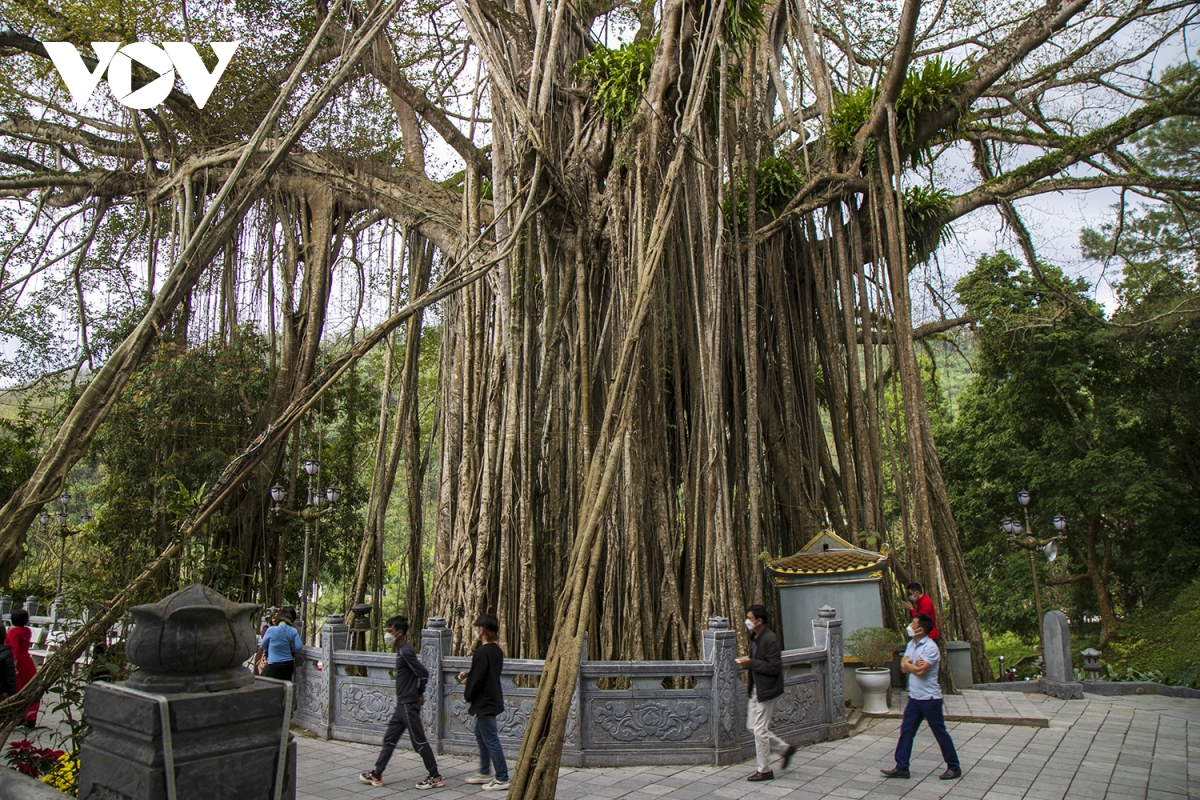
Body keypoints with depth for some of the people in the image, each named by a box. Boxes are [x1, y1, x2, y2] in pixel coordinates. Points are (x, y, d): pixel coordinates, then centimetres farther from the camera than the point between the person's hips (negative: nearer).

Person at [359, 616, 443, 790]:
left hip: (409, 705, -10)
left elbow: (423, 673, -23)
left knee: (419, 742, -1)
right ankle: (376, 775, 26)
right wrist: (418, 693, 11)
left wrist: (419, 693, -8)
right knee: (389, 739, 16)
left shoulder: (405, 651, -19)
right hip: (402, 704, 10)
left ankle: (436, 778, 9)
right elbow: (419, 672, 17)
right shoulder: (401, 651, 11)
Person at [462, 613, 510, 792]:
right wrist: (468, 675, 12)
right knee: (481, 735, 22)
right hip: (493, 699, 10)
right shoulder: (497, 650, 6)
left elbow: (477, 679, -19)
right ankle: (485, 773, 32)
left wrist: (467, 695, -3)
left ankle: (502, 779, 6)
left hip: (485, 702, -10)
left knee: (491, 740, -2)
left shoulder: (482, 652, -22)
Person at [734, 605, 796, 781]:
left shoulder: (770, 639, -20)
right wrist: (746, 663, 4)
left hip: (767, 690, -10)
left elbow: (774, 667, -23)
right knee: (752, 727, 14)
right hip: (756, 689, 10)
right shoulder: (755, 637, 9)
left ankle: (765, 770, 12)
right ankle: (786, 748, 26)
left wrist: (751, 663, -23)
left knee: (760, 730, -2)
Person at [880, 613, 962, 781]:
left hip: (929, 698, -8)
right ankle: (901, 767, 12)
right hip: (914, 697, 8)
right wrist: (914, 665, -16)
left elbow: (920, 671, -25)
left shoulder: (930, 647, -18)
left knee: (940, 733, 6)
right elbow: (904, 668, 4)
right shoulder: (911, 644, 8)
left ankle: (954, 767, 22)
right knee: (906, 732, 7)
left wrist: (908, 665, -7)